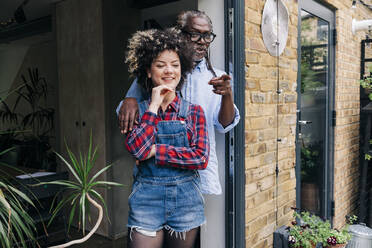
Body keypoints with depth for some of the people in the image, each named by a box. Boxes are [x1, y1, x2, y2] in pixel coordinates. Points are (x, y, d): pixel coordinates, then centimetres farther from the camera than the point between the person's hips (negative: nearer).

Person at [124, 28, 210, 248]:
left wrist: (155, 150, -13)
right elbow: (136, 148, -15)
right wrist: (154, 106, -12)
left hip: (186, 199, 1)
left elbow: (201, 158, -10)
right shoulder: (138, 110, 2)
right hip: (146, 199, -1)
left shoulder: (194, 112, 1)